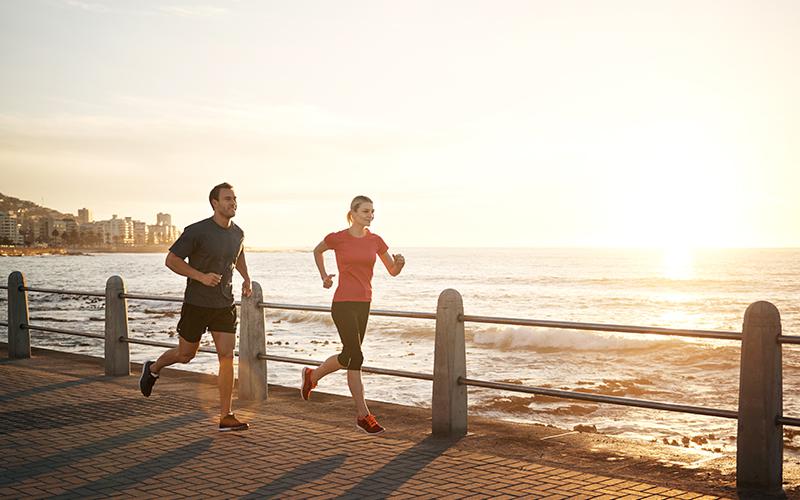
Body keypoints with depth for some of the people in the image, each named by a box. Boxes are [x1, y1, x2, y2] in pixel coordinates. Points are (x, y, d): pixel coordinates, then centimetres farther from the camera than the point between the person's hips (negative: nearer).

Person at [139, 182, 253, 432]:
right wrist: (201, 276, -24)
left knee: (227, 357, -7)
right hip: (197, 305, -4)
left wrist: (246, 279, 9)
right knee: (185, 355, 12)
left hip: (225, 305, 4)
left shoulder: (237, 233, 3)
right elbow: (171, 260, -12)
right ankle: (153, 369, 46)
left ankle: (225, 417, -4)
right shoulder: (197, 231, -16)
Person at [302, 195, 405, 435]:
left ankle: (311, 376, 36)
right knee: (355, 356, -10)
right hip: (343, 303, -6)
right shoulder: (338, 238, -5)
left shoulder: (375, 241, 6)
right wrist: (324, 276, 6)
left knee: (350, 355, 13)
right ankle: (363, 415, 0)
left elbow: (393, 271, 10)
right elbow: (317, 251, 16)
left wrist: (400, 262, -13)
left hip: (363, 304, 6)